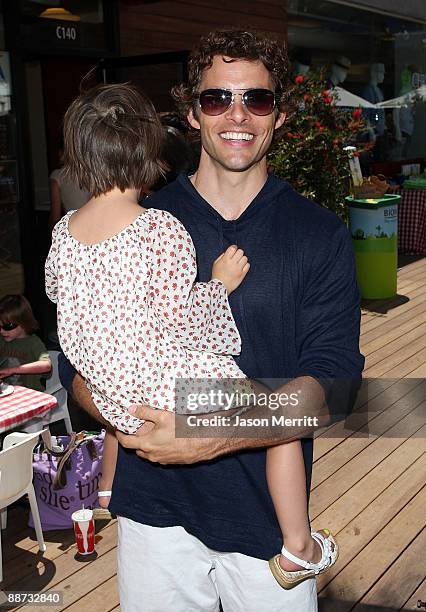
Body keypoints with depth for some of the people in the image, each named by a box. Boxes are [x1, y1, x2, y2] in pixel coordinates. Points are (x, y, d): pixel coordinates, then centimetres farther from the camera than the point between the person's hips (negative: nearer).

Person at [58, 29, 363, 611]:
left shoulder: (321, 235, -3)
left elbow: (332, 377, -12)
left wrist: (217, 437, -26)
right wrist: (133, 420, -22)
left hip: (269, 517, 0)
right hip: (156, 511, 1)